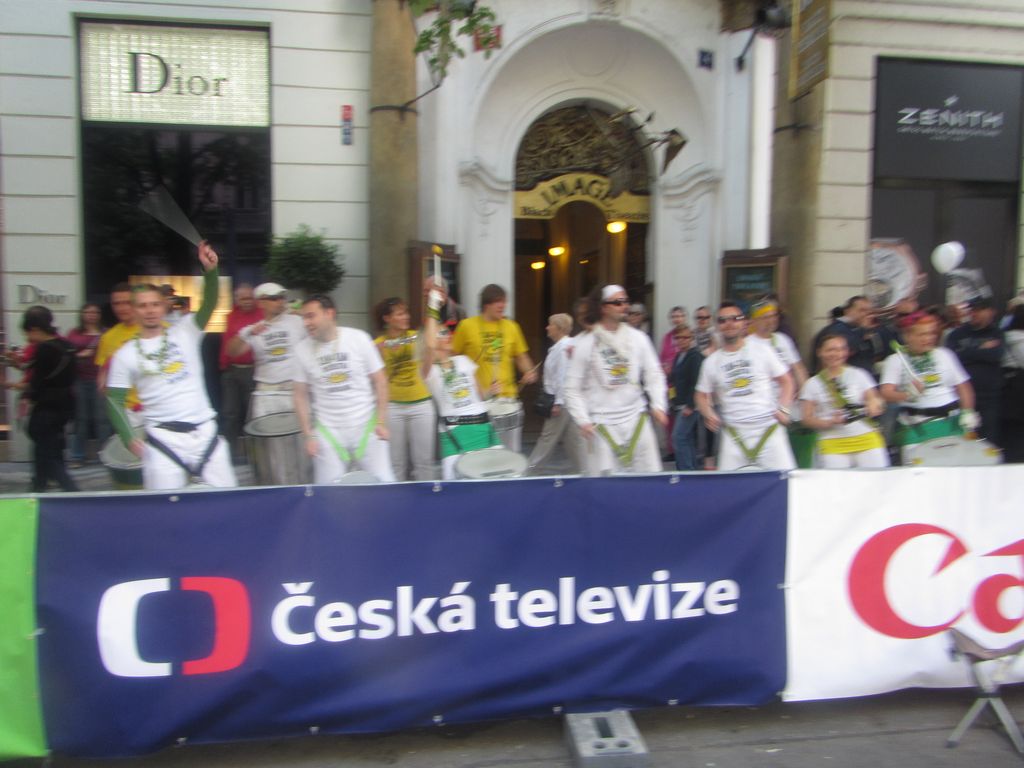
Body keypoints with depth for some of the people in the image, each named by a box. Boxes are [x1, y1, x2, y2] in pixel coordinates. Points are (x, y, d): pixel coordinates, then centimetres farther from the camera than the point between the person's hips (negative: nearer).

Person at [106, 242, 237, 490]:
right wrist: (129, 437, -5)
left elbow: (209, 304, -10)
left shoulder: (185, 332, 4)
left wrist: (210, 270, -27)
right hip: (163, 439, -1)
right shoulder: (126, 355, 5)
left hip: (205, 431, 1)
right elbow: (114, 399, 7)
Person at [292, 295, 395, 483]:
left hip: (366, 427, -1)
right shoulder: (302, 349, 0)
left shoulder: (359, 338, -5)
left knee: (385, 485, -1)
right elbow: (300, 394, 7)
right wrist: (308, 435, 2)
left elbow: (379, 381, 0)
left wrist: (381, 422, -4)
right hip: (327, 433, 1)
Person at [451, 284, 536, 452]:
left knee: (510, 453, 8)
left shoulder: (511, 326, 7)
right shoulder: (467, 326, -2)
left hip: (507, 399, 3)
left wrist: (529, 371, -2)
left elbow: (521, 356, 17)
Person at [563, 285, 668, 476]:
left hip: (636, 419, 3)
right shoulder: (585, 343, -2)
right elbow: (572, 387, 1)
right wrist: (582, 421, -7)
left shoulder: (639, 338, 5)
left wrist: (658, 405, -5)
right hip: (600, 423, -2)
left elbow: (654, 375, 9)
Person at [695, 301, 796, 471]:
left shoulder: (762, 352, 4)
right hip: (734, 433, 1)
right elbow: (702, 395, 16)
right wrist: (709, 414, -3)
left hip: (768, 428, -1)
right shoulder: (711, 362, 7)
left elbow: (786, 381, 10)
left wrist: (783, 409, -4)